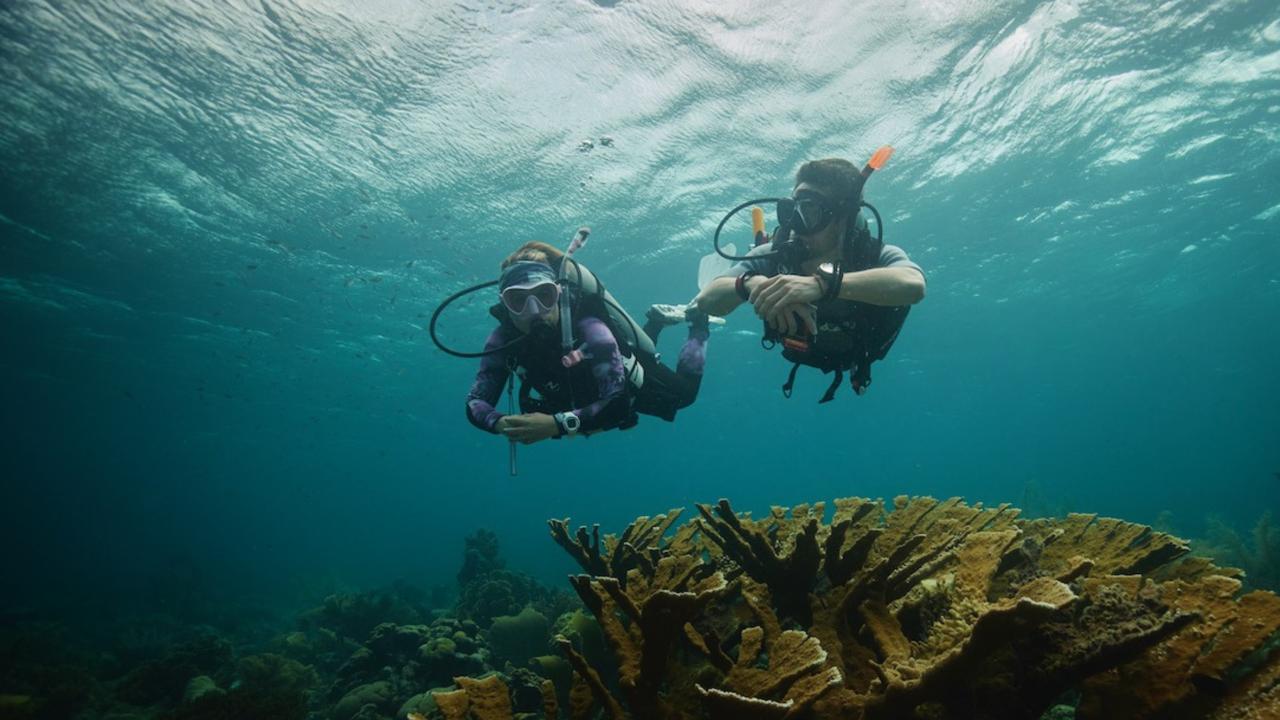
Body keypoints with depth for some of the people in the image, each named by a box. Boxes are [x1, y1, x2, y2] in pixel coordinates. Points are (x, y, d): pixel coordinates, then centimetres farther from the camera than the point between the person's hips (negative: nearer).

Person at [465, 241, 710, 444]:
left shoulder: (589, 329, -45)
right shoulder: (503, 340, -32)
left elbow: (620, 402, -49)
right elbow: (476, 402, -30)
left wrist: (557, 423, -61)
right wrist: (502, 423, -53)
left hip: (630, 384, -5)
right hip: (583, 398, 5)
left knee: (684, 393, 22)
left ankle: (696, 319, 39)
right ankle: (656, 321, 49)